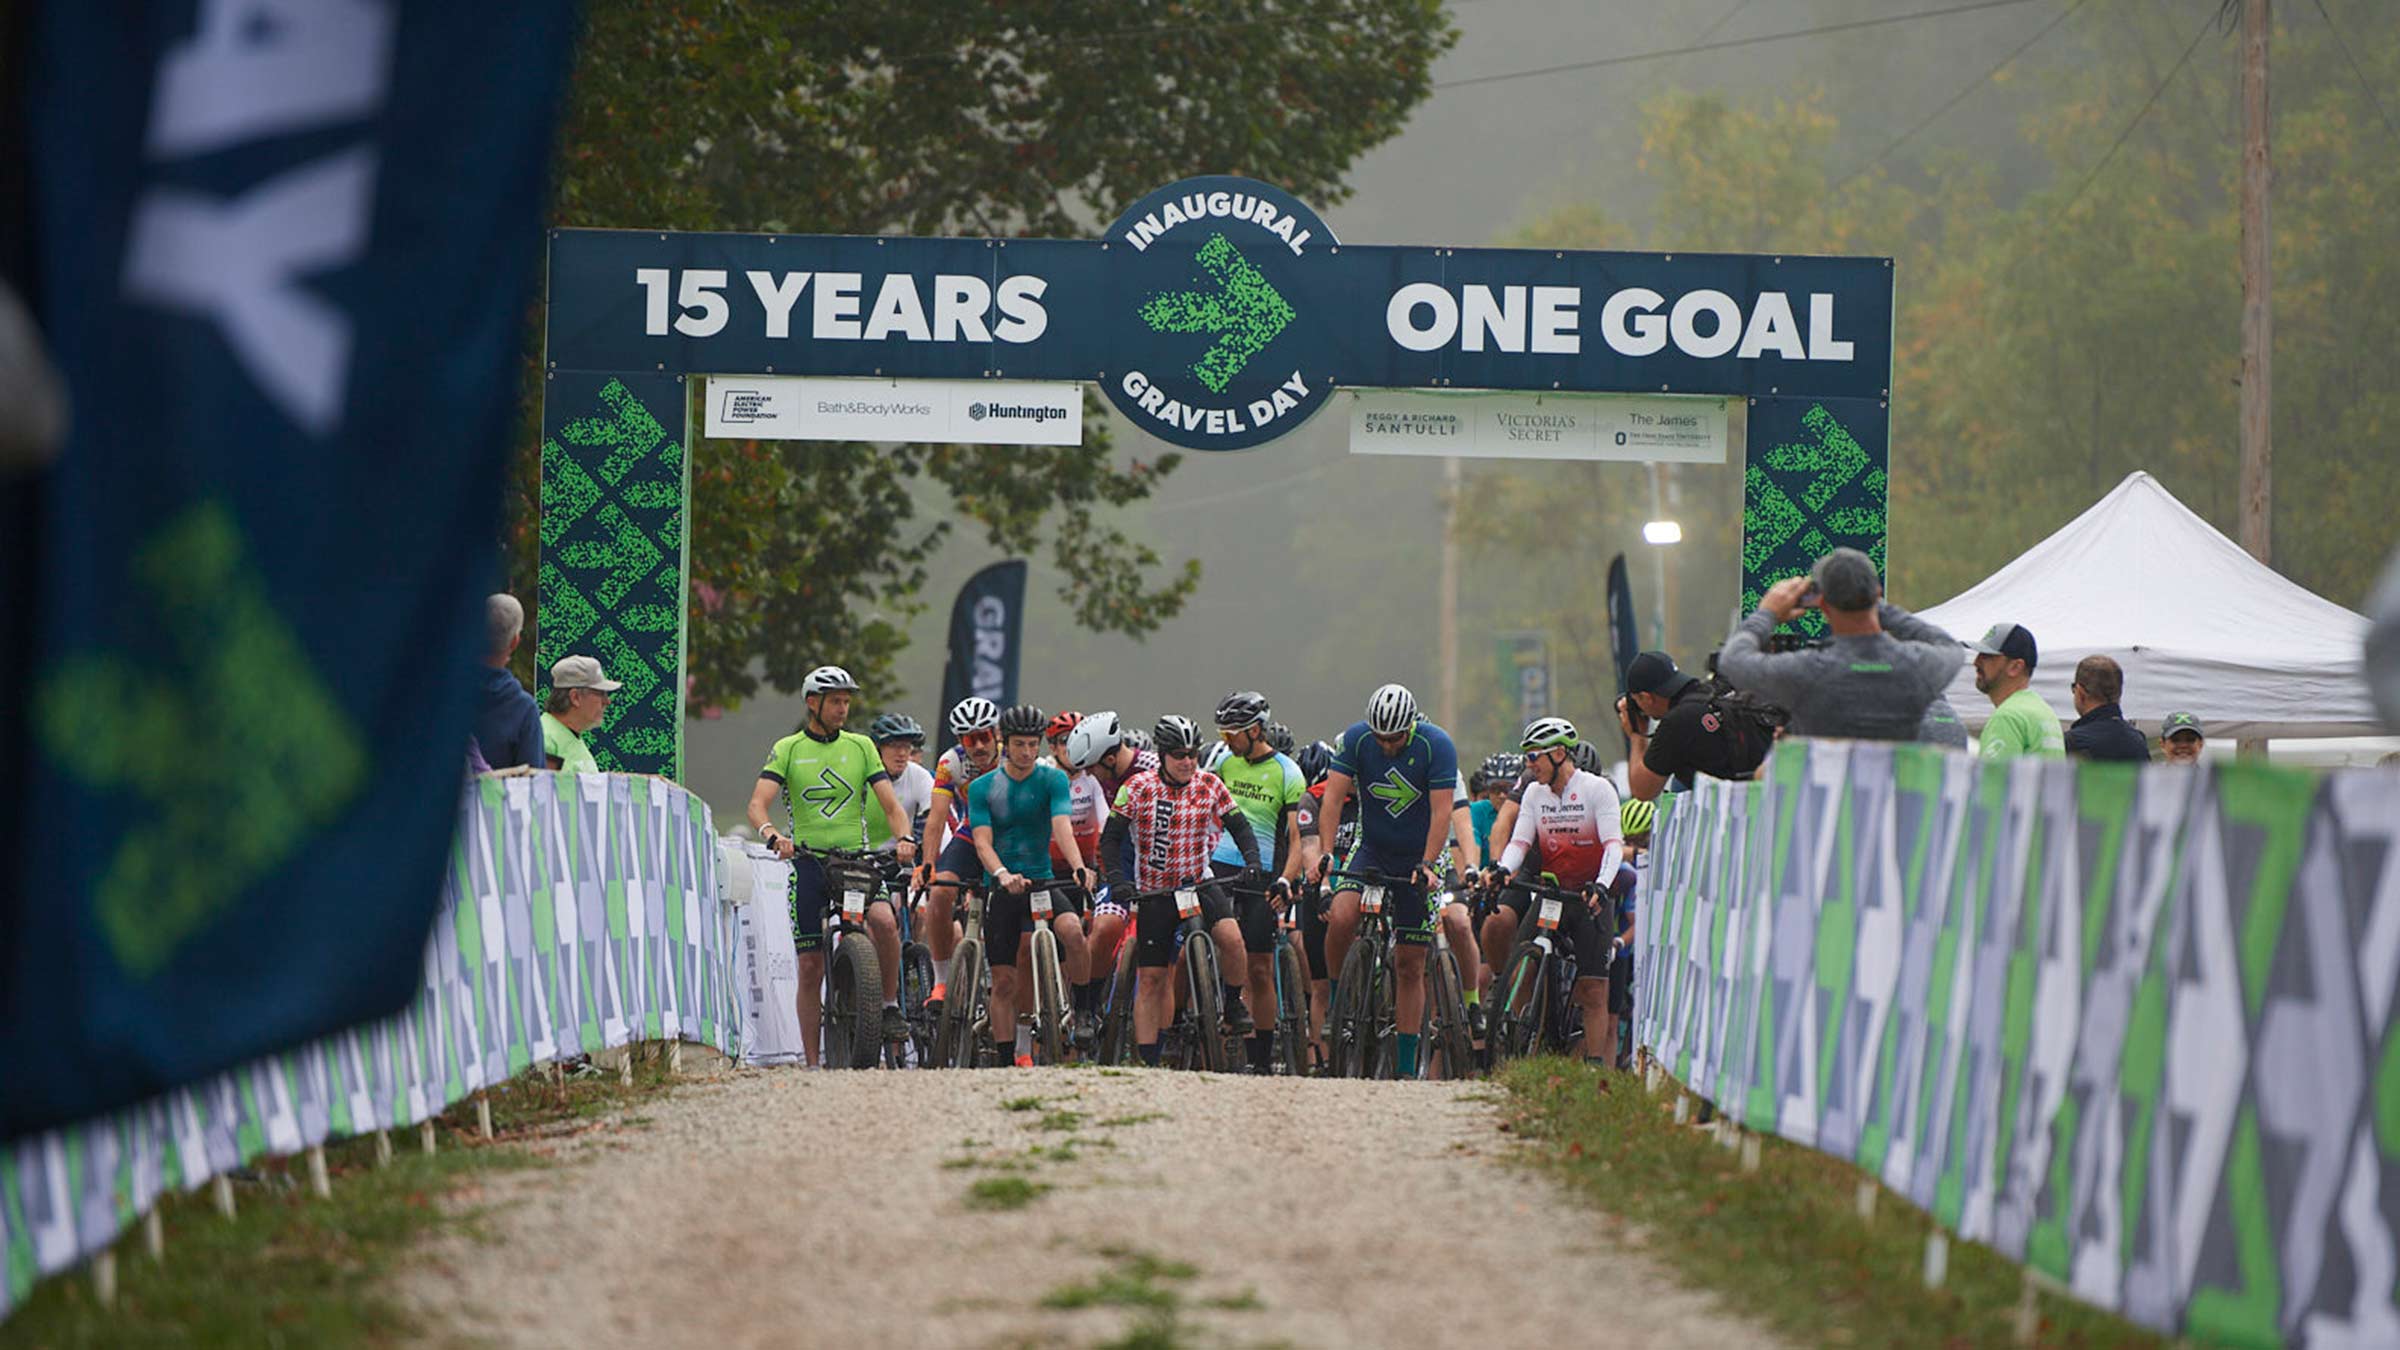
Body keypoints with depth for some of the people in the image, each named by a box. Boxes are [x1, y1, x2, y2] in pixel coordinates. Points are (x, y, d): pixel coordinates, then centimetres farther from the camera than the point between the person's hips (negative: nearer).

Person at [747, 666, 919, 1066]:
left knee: (885, 921, -29)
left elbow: (890, 805, 3)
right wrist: (772, 834, -31)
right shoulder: (787, 749, 3)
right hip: (808, 859, -1)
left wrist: (904, 838, -19)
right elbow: (759, 803, -9)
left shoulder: (860, 746, 9)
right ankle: (812, 1061, 5)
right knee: (811, 967, -1)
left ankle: (890, 1005, -9)